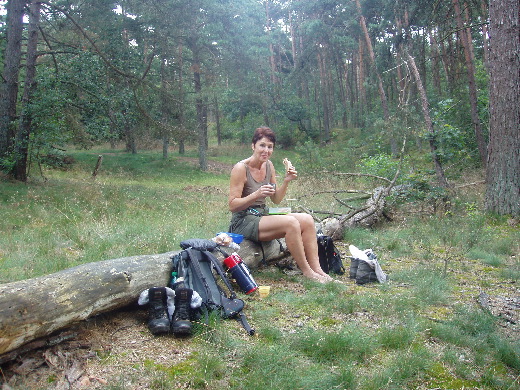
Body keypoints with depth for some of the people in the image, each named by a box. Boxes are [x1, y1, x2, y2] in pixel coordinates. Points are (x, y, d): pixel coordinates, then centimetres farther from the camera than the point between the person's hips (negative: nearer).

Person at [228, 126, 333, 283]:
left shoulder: (268, 165, 8)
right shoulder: (241, 168, -14)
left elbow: (276, 200, 13)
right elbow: (232, 205, -16)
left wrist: (286, 181, -3)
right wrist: (257, 194, -29)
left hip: (262, 216, 8)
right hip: (243, 222, -8)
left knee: (307, 219, -12)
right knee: (291, 223, -29)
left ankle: (316, 268, -12)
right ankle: (306, 271, -16)